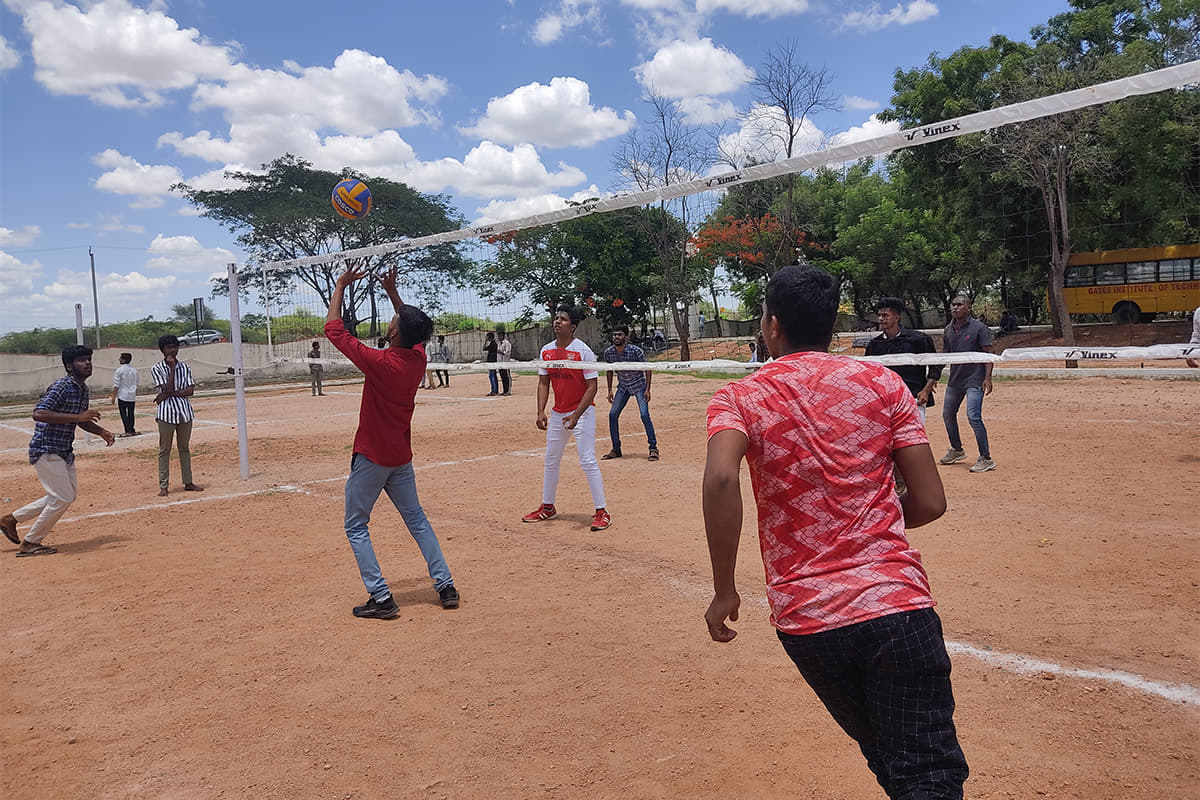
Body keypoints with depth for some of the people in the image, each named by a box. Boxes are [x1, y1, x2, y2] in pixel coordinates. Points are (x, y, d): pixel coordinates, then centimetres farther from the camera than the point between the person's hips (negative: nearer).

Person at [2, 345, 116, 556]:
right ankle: (29, 543, 8)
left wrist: (102, 432, 6)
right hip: (46, 450, -10)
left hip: (65, 451, 10)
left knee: (67, 496, 16)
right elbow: (38, 414, -32)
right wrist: (77, 416, -35)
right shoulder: (61, 387, -19)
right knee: (62, 497, -8)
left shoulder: (83, 389, 9)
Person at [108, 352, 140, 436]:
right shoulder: (134, 370, 7)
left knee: (123, 413, 0)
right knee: (131, 413, 10)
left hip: (122, 396, -5)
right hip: (132, 396, 5)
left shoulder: (118, 370, -9)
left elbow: (116, 385, -10)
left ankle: (128, 431, -6)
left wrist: (113, 396, -4)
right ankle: (132, 430, 13)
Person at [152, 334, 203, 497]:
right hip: (166, 413, -4)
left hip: (185, 412, 4)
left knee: (185, 448, 12)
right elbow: (168, 389, -15)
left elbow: (190, 390, -2)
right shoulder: (157, 369, -3)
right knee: (164, 450, 1)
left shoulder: (184, 367, 8)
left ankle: (188, 483, 19)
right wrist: (172, 367, -11)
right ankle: (163, 486, 6)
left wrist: (168, 394, -12)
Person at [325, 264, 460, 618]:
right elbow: (413, 328, 19)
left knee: (356, 526, 7)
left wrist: (340, 286, -3)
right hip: (401, 456, 6)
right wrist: (392, 291, 16)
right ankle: (446, 586, 16)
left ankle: (380, 598, 3)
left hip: (371, 457, -6)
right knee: (417, 520, 17)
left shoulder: (380, 362, -22)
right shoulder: (418, 358, -4)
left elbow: (334, 329, -13)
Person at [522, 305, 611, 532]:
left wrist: (576, 415, -22)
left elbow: (592, 387, -14)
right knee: (551, 461, 14)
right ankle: (547, 508, 28)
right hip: (557, 413, 6)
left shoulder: (583, 351, -14)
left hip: (582, 412, -6)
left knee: (588, 461, -10)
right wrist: (541, 412, -5)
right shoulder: (546, 351, 3)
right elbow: (543, 383, 8)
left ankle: (601, 511, -3)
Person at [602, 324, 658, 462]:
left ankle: (653, 448, -6)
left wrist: (648, 389, -18)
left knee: (644, 415, -18)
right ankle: (616, 449, 11)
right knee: (612, 415, -3)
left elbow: (647, 368, -13)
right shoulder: (608, 352, -10)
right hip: (623, 386, 5)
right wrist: (610, 390, 6)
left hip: (639, 385, -5)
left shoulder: (635, 351, -23)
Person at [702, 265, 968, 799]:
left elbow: (721, 479, -19)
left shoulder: (738, 399, 2)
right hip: (897, 604, -1)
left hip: (803, 619, 1)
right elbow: (930, 503, 1)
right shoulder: (881, 383, 5)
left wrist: (724, 591, -10)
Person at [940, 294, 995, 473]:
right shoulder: (948, 330, 9)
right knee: (947, 414, 14)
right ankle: (957, 450, 35)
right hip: (954, 379, 7)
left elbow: (988, 354, -10)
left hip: (974, 379, -7)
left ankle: (986, 458, -6)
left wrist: (987, 378, -19)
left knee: (973, 417, -16)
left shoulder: (979, 328, -8)